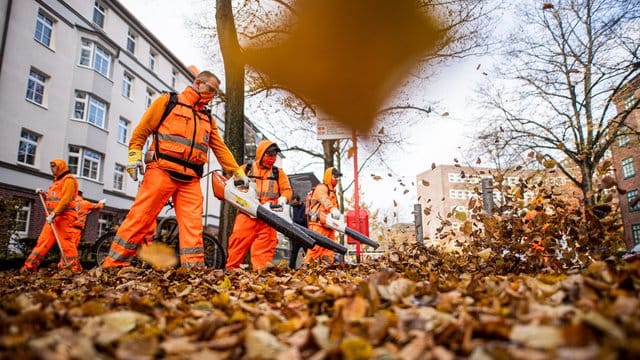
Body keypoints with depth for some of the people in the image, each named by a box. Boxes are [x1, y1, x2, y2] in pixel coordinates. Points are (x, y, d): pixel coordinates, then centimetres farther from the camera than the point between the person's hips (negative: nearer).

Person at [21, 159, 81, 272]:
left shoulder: (68, 179, -5)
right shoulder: (57, 181, 26)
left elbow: (65, 199, -18)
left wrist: (54, 213, -23)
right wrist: (44, 195, 15)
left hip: (63, 217, -10)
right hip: (54, 217, 10)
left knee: (65, 242, -12)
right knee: (43, 241, 8)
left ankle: (74, 269, -11)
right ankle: (30, 267, 12)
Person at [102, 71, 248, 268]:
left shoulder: (208, 119, 24)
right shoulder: (168, 101, 9)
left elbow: (221, 149, 22)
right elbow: (142, 129, 6)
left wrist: (238, 173, 15)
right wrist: (134, 156, -6)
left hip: (190, 179, 5)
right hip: (162, 171, -4)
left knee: (193, 226, -5)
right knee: (140, 217, -5)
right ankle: (113, 265, 3)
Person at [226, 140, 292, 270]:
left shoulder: (278, 173, 17)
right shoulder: (245, 169, 12)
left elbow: (287, 189, 11)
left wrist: (282, 199, -11)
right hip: (247, 214, -1)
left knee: (266, 245, -3)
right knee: (239, 242, -4)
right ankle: (231, 269, 3)